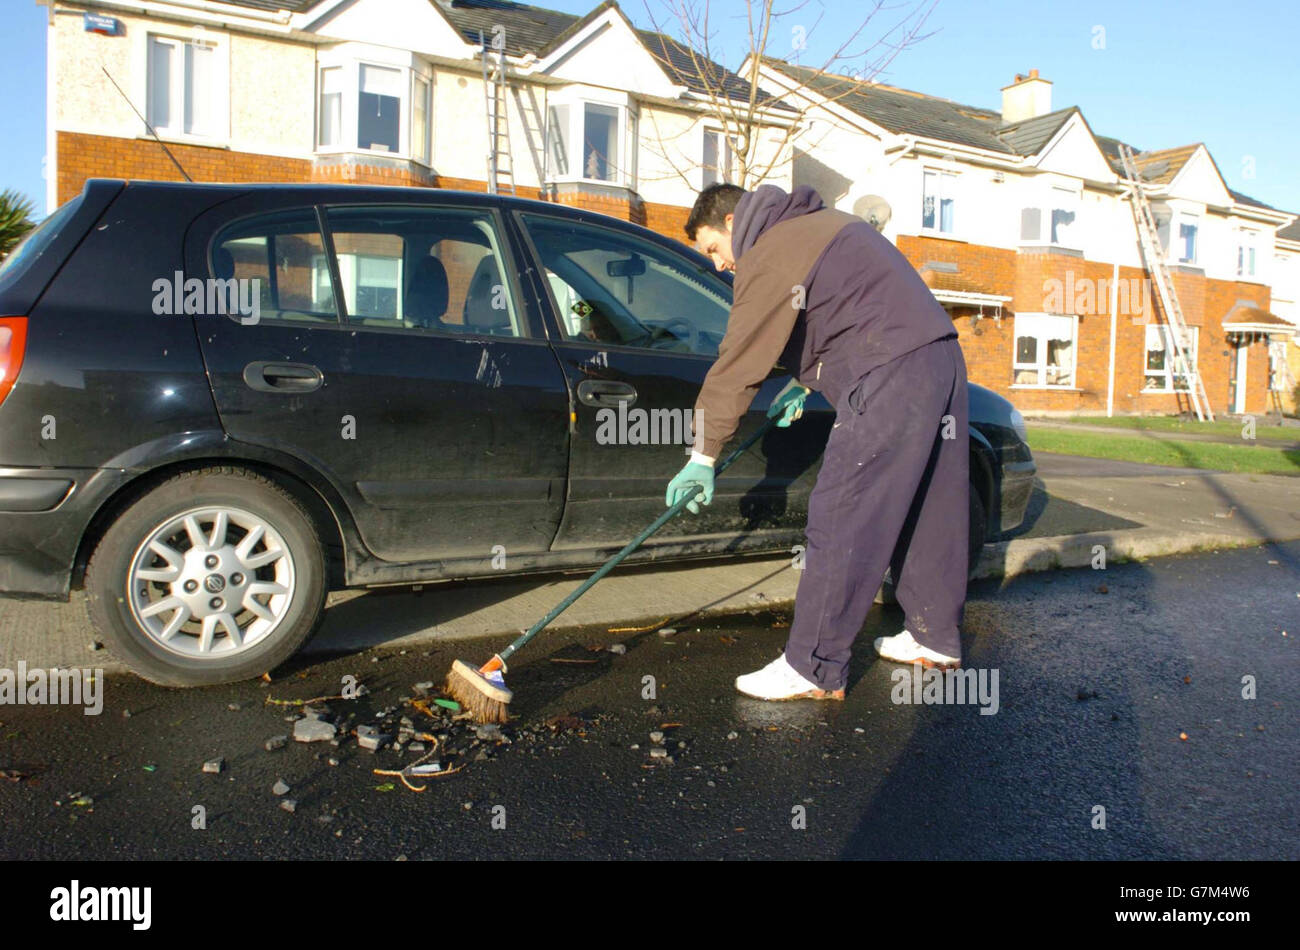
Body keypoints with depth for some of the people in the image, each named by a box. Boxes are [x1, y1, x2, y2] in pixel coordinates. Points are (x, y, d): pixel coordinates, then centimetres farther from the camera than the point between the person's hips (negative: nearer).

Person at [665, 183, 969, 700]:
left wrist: (703, 455, -5)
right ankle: (936, 639, 29)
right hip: (943, 361, 11)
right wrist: (805, 382, 23)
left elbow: (739, 363, -9)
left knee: (839, 519, -9)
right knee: (927, 509, 17)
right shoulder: (824, 223, 25)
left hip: (891, 378, -10)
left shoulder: (770, 253, -6)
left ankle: (814, 669, -5)